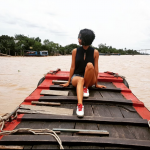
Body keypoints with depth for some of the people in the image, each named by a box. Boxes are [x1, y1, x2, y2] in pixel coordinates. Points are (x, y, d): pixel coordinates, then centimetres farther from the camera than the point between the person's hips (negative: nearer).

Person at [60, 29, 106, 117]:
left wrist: (96, 84, 2)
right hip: (76, 76, 0)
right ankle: (80, 105, -55)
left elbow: (96, 68, 0)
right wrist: (68, 82, 3)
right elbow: (73, 67, 2)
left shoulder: (95, 52, -3)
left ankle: (86, 87, -15)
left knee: (90, 65, -31)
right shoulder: (75, 51, 0)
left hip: (89, 80, 0)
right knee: (80, 80, -37)